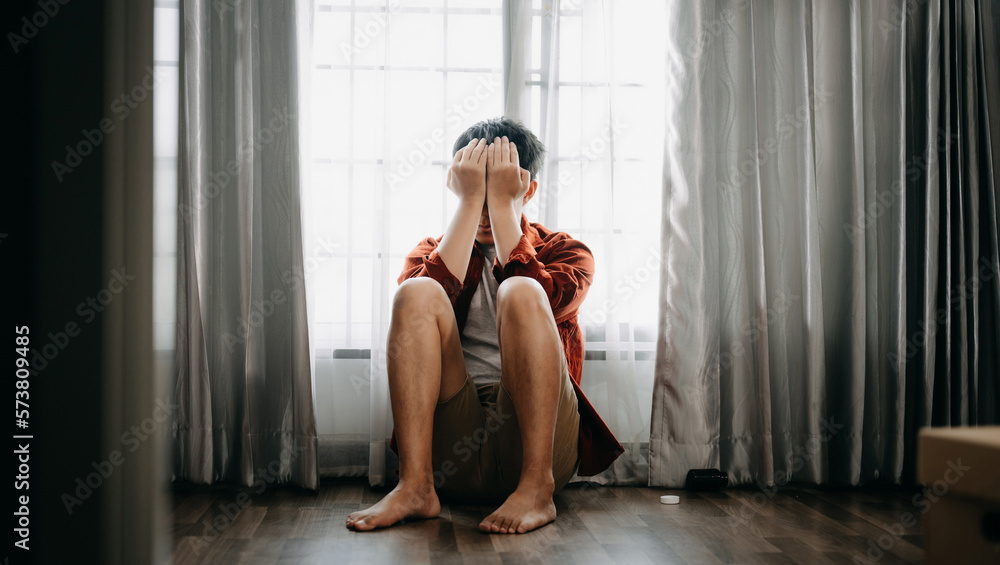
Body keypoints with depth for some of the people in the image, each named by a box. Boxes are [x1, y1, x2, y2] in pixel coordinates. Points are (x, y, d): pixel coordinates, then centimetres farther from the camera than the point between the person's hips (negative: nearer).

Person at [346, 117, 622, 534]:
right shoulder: (432, 252, 18)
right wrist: (469, 201, -6)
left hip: (536, 437, -1)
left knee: (520, 291, -24)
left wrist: (501, 202, -7)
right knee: (417, 293, -18)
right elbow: (431, 300, -8)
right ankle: (415, 486, -26)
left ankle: (536, 487, -25)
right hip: (451, 447, 2)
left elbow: (543, 301, -11)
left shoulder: (566, 252, 15)